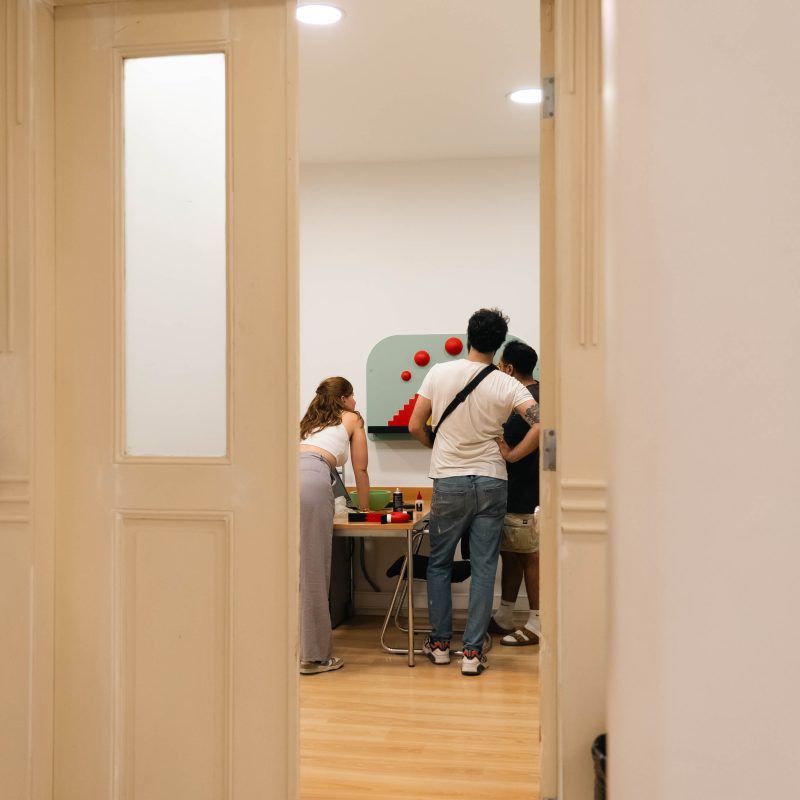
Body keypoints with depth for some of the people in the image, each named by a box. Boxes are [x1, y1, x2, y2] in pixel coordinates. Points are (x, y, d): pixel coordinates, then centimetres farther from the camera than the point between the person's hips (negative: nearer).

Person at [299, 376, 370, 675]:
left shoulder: (310, 422, 37)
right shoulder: (352, 419, 23)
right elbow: (360, 470, 25)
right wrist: (364, 508, 38)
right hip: (312, 481, -6)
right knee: (313, 572, -2)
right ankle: (314, 655, 3)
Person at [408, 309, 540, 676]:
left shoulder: (439, 373, -5)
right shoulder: (506, 385, -7)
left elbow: (415, 426, 0)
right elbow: (541, 423, -18)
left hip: (448, 483, 0)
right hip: (491, 483, 0)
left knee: (439, 563, 15)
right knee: (483, 567, 5)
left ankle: (440, 642, 22)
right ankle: (472, 651, 6)